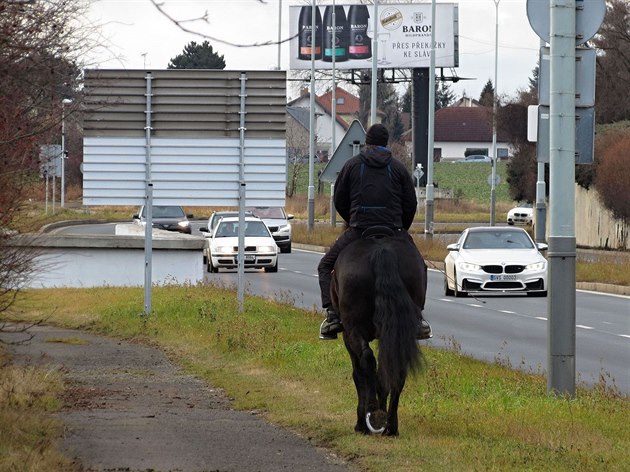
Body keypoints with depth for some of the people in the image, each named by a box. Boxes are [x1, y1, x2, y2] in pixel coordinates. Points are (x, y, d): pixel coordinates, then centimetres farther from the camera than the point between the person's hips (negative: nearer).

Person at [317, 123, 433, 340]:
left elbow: (339, 201, 12)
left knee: (325, 266, 15)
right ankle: (417, 317, 7)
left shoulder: (352, 165, 9)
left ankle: (333, 315, -3)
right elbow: (411, 204, 10)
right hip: (393, 231, 1)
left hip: (358, 231, -1)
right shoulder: (398, 167, 12)